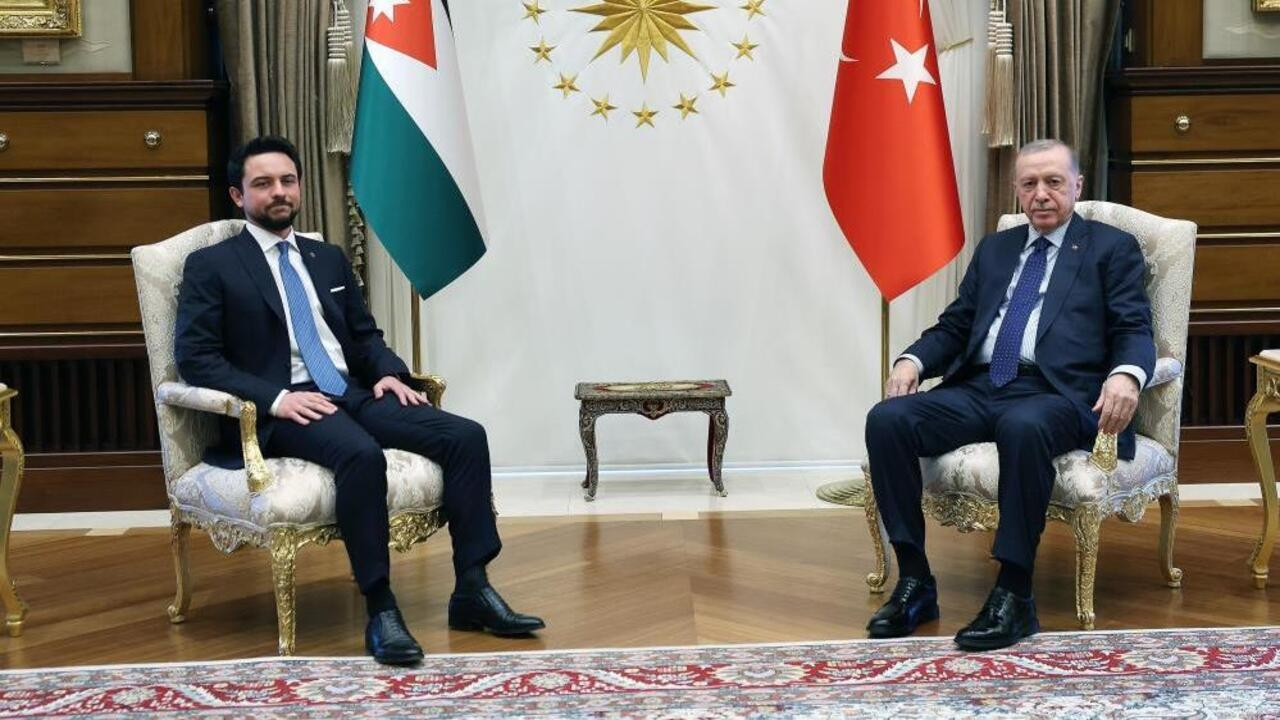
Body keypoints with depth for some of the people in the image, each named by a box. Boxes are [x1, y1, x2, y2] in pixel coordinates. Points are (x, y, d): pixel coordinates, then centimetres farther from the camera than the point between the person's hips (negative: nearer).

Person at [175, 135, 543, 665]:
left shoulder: (329, 259, 22)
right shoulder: (210, 266, 5)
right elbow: (194, 358, -5)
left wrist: (388, 372, 1)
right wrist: (276, 398, -18)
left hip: (353, 394, 6)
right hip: (282, 410, -6)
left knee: (465, 436, -16)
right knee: (361, 454, -38)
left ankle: (472, 590, -13)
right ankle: (380, 612, -29)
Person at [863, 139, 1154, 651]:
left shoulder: (1113, 249, 13)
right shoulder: (994, 249, 26)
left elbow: (1134, 331, 1)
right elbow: (954, 325, 21)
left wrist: (1126, 375, -22)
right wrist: (913, 360, -1)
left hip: (1056, 393, -5)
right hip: (977, 388, 5)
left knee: (1024, 427, -40)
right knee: (886, 419, -22)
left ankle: (1014, 595, -29)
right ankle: (914, 581, -15)